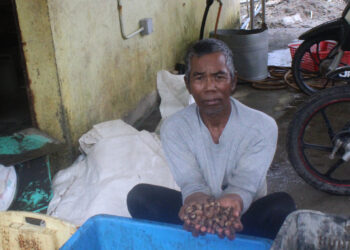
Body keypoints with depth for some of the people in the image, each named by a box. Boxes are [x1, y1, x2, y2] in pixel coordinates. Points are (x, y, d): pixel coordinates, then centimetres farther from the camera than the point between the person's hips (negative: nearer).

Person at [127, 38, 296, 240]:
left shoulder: (262, 126, -13)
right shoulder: (174, 128, -9)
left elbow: (244, 185, -23)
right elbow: (191, 184, -19)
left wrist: (233, 202, -50)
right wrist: (198, 203, -45)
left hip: (245, 217, 0)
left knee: (282, 205, -32)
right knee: (140, 195, -21)